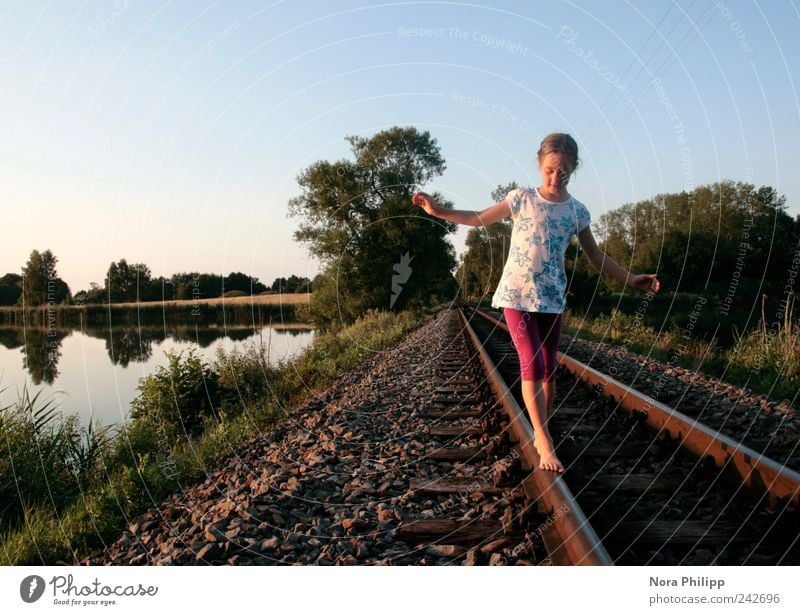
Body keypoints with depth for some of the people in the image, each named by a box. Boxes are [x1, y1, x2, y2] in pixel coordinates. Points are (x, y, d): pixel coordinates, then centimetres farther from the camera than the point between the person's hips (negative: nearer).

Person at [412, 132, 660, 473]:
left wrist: (631, 279, 4)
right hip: (517, 294, -3)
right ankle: (544, 442, -9)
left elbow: (596, 256, 11)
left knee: (548, 369, 9)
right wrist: (439, 211, -6)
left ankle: (541, 437, 22)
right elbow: (480, 218, 3)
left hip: (552, 298, 4)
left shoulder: (577, 211, 4)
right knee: (532, 364, -12)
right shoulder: (522, 198, -3)